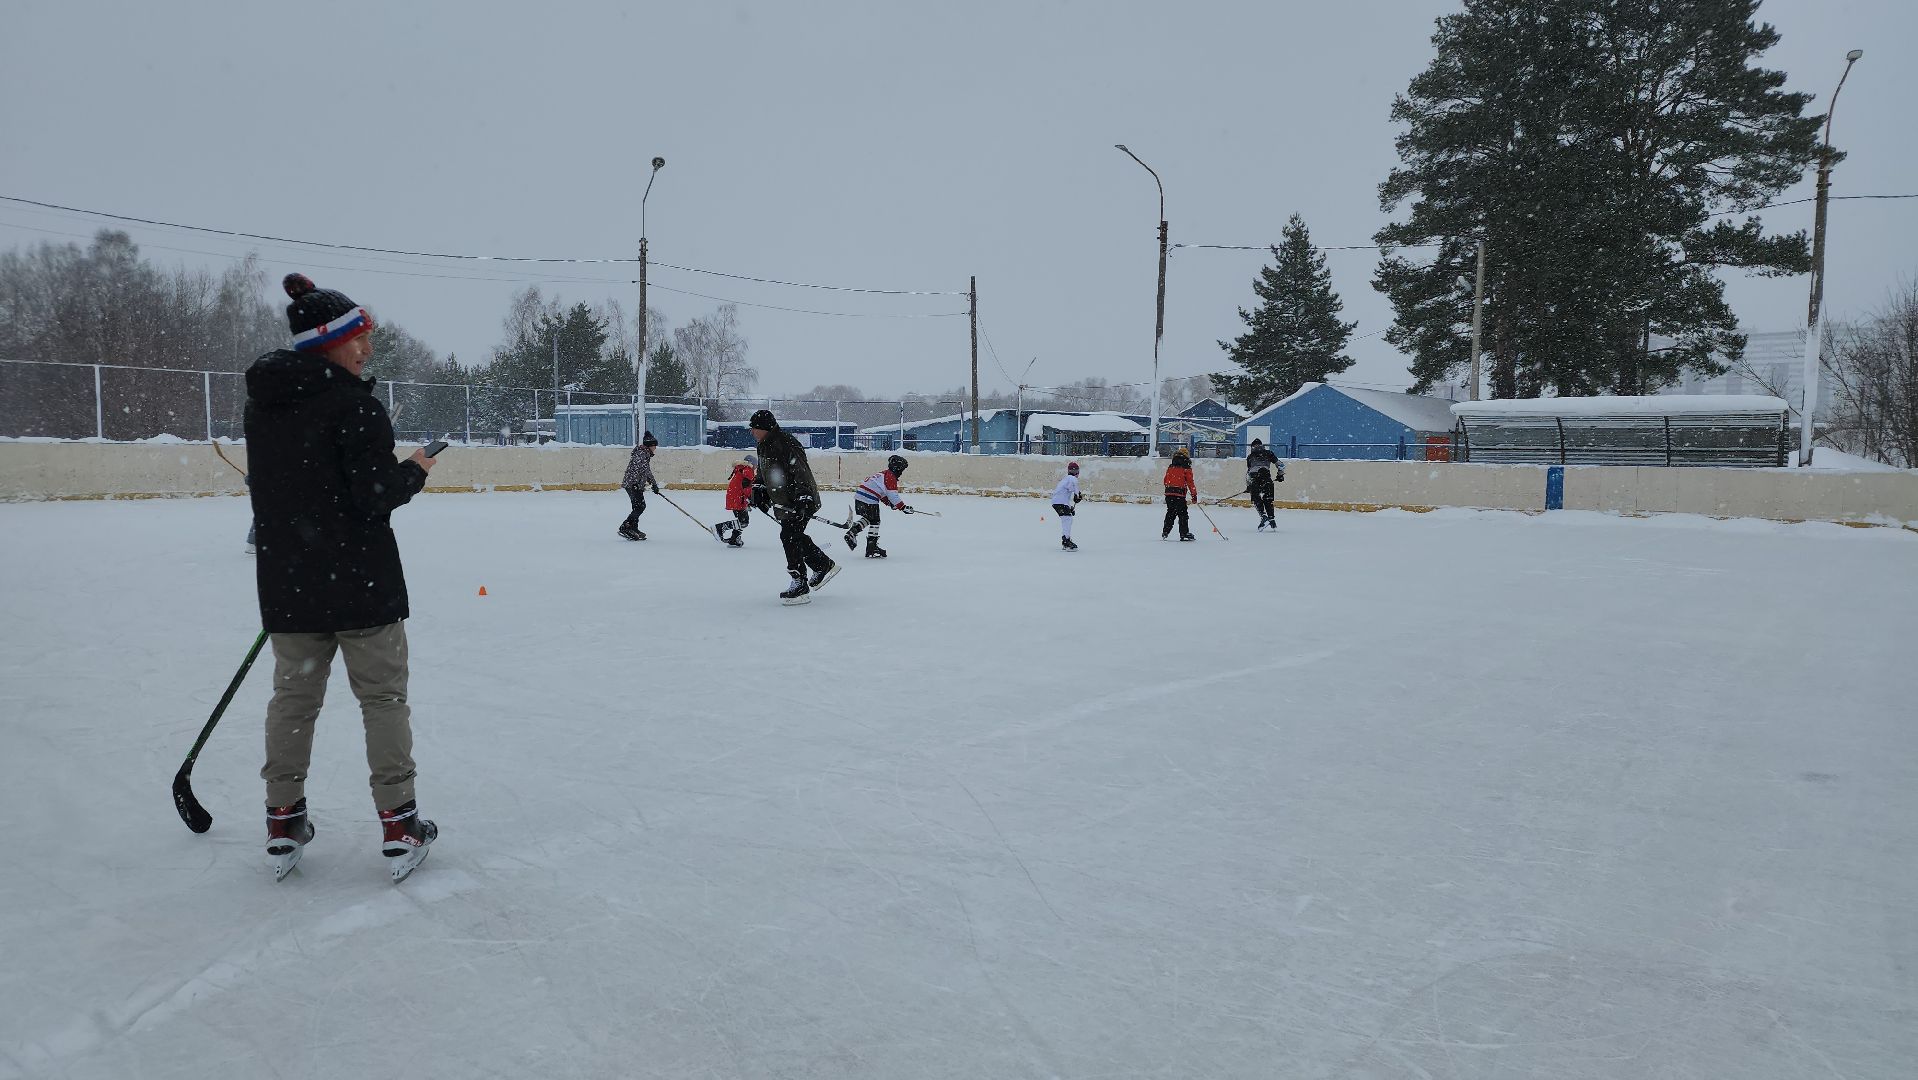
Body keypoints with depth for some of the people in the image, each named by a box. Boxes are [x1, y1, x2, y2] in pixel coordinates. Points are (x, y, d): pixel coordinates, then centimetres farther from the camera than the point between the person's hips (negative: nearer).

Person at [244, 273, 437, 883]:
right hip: (360, 580, -6)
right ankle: (399, 827, 7)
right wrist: (416, 471, -1)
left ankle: (284, 824, 23)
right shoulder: (352, 401, -15)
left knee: (293, 696, 16)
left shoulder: (262, 398, 8)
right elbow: (376, 496, -19)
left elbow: (269, 488, 15)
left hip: (285, 581, 6)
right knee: (383, 696, 4)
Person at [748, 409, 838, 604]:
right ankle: (825, 566, 32)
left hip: (801, 501, -10)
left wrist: (803, 497, -31)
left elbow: (800, 471, -26)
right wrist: (758, 488, 17)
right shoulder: (765, 446, 12)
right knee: (795, 536, 14)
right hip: (784, 503, 10)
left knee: (790, 536, -15)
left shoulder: (785, 443, -20)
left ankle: (800, 586, -11)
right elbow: (763, 472, 28)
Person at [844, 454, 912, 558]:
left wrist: (890, 503, 20)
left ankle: (852, 531, 12)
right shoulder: (891, 477, -8)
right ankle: (871, 549, 3)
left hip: (859, 496, 9)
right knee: (875, 522, 1)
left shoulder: (884, 473, 23)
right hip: (869, 500, -9)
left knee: (867, 518, 25)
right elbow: (893, 496, -12)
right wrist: (903, 507, -7)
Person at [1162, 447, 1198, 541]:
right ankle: (1184, 533, -4)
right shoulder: (1186, 469, -3)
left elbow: (1166, 481, 17)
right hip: (1179, 494, -5)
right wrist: (1194, 495, 1)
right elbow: (1190, 483, -4)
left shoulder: (1170, 467, 13)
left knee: (1170, 513, 15)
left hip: (1169, 493, 5)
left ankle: (1165, 532, 13)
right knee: (1182, 514, -1)